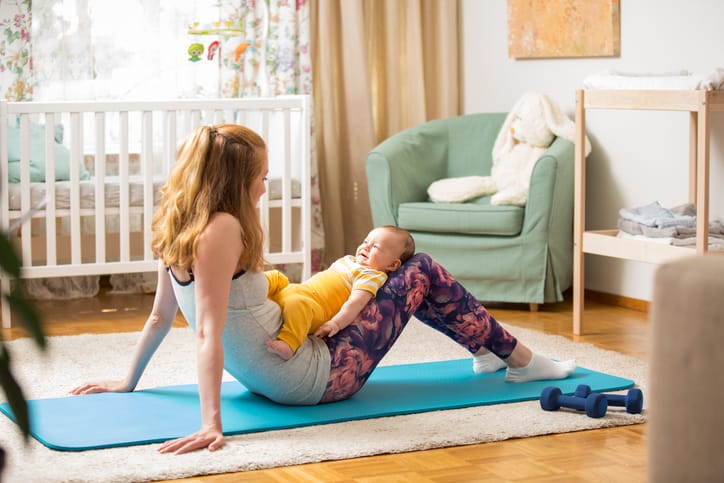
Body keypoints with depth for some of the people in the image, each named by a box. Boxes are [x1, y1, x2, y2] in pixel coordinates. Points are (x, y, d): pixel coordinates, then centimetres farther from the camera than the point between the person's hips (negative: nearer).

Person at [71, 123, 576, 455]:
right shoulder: (222, 229, -26)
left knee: (396, 272, 25)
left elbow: (161, 316, 6)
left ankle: (490, 350, 41)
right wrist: (211, 423, -35)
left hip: (270, 374, 10)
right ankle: (521, 360, 22)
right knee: (423, 271, 5)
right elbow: (207, 333, -31)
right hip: (315, 378, -10)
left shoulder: (179, 226, -1)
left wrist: (128, 381, 17)